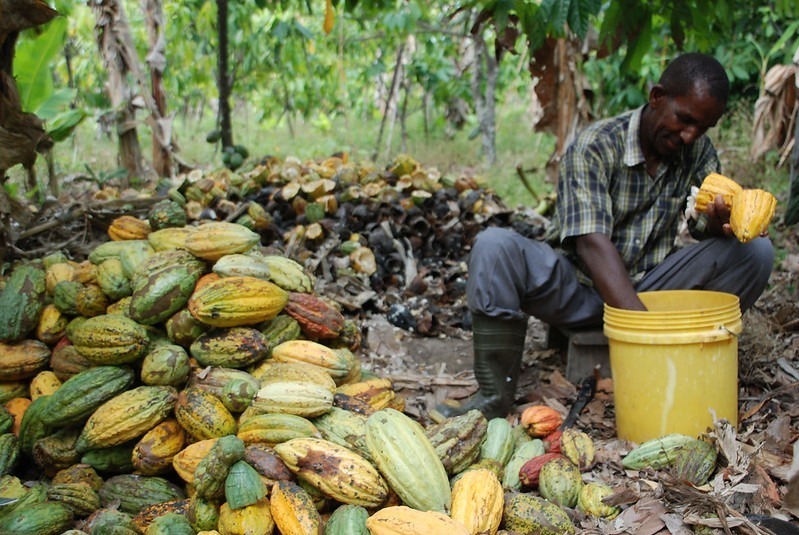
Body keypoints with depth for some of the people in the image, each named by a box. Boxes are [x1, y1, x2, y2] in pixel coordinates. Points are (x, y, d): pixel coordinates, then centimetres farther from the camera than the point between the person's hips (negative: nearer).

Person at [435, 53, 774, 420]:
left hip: (649, 287, 4)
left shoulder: (699, 151, 0)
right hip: (579, 287, -4)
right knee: (494, 246, -32)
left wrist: (721, 221, -31)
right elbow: (593, 243, -29)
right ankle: (495, 396, -26)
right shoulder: (595, 146, -18)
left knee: (755, 250, -15)